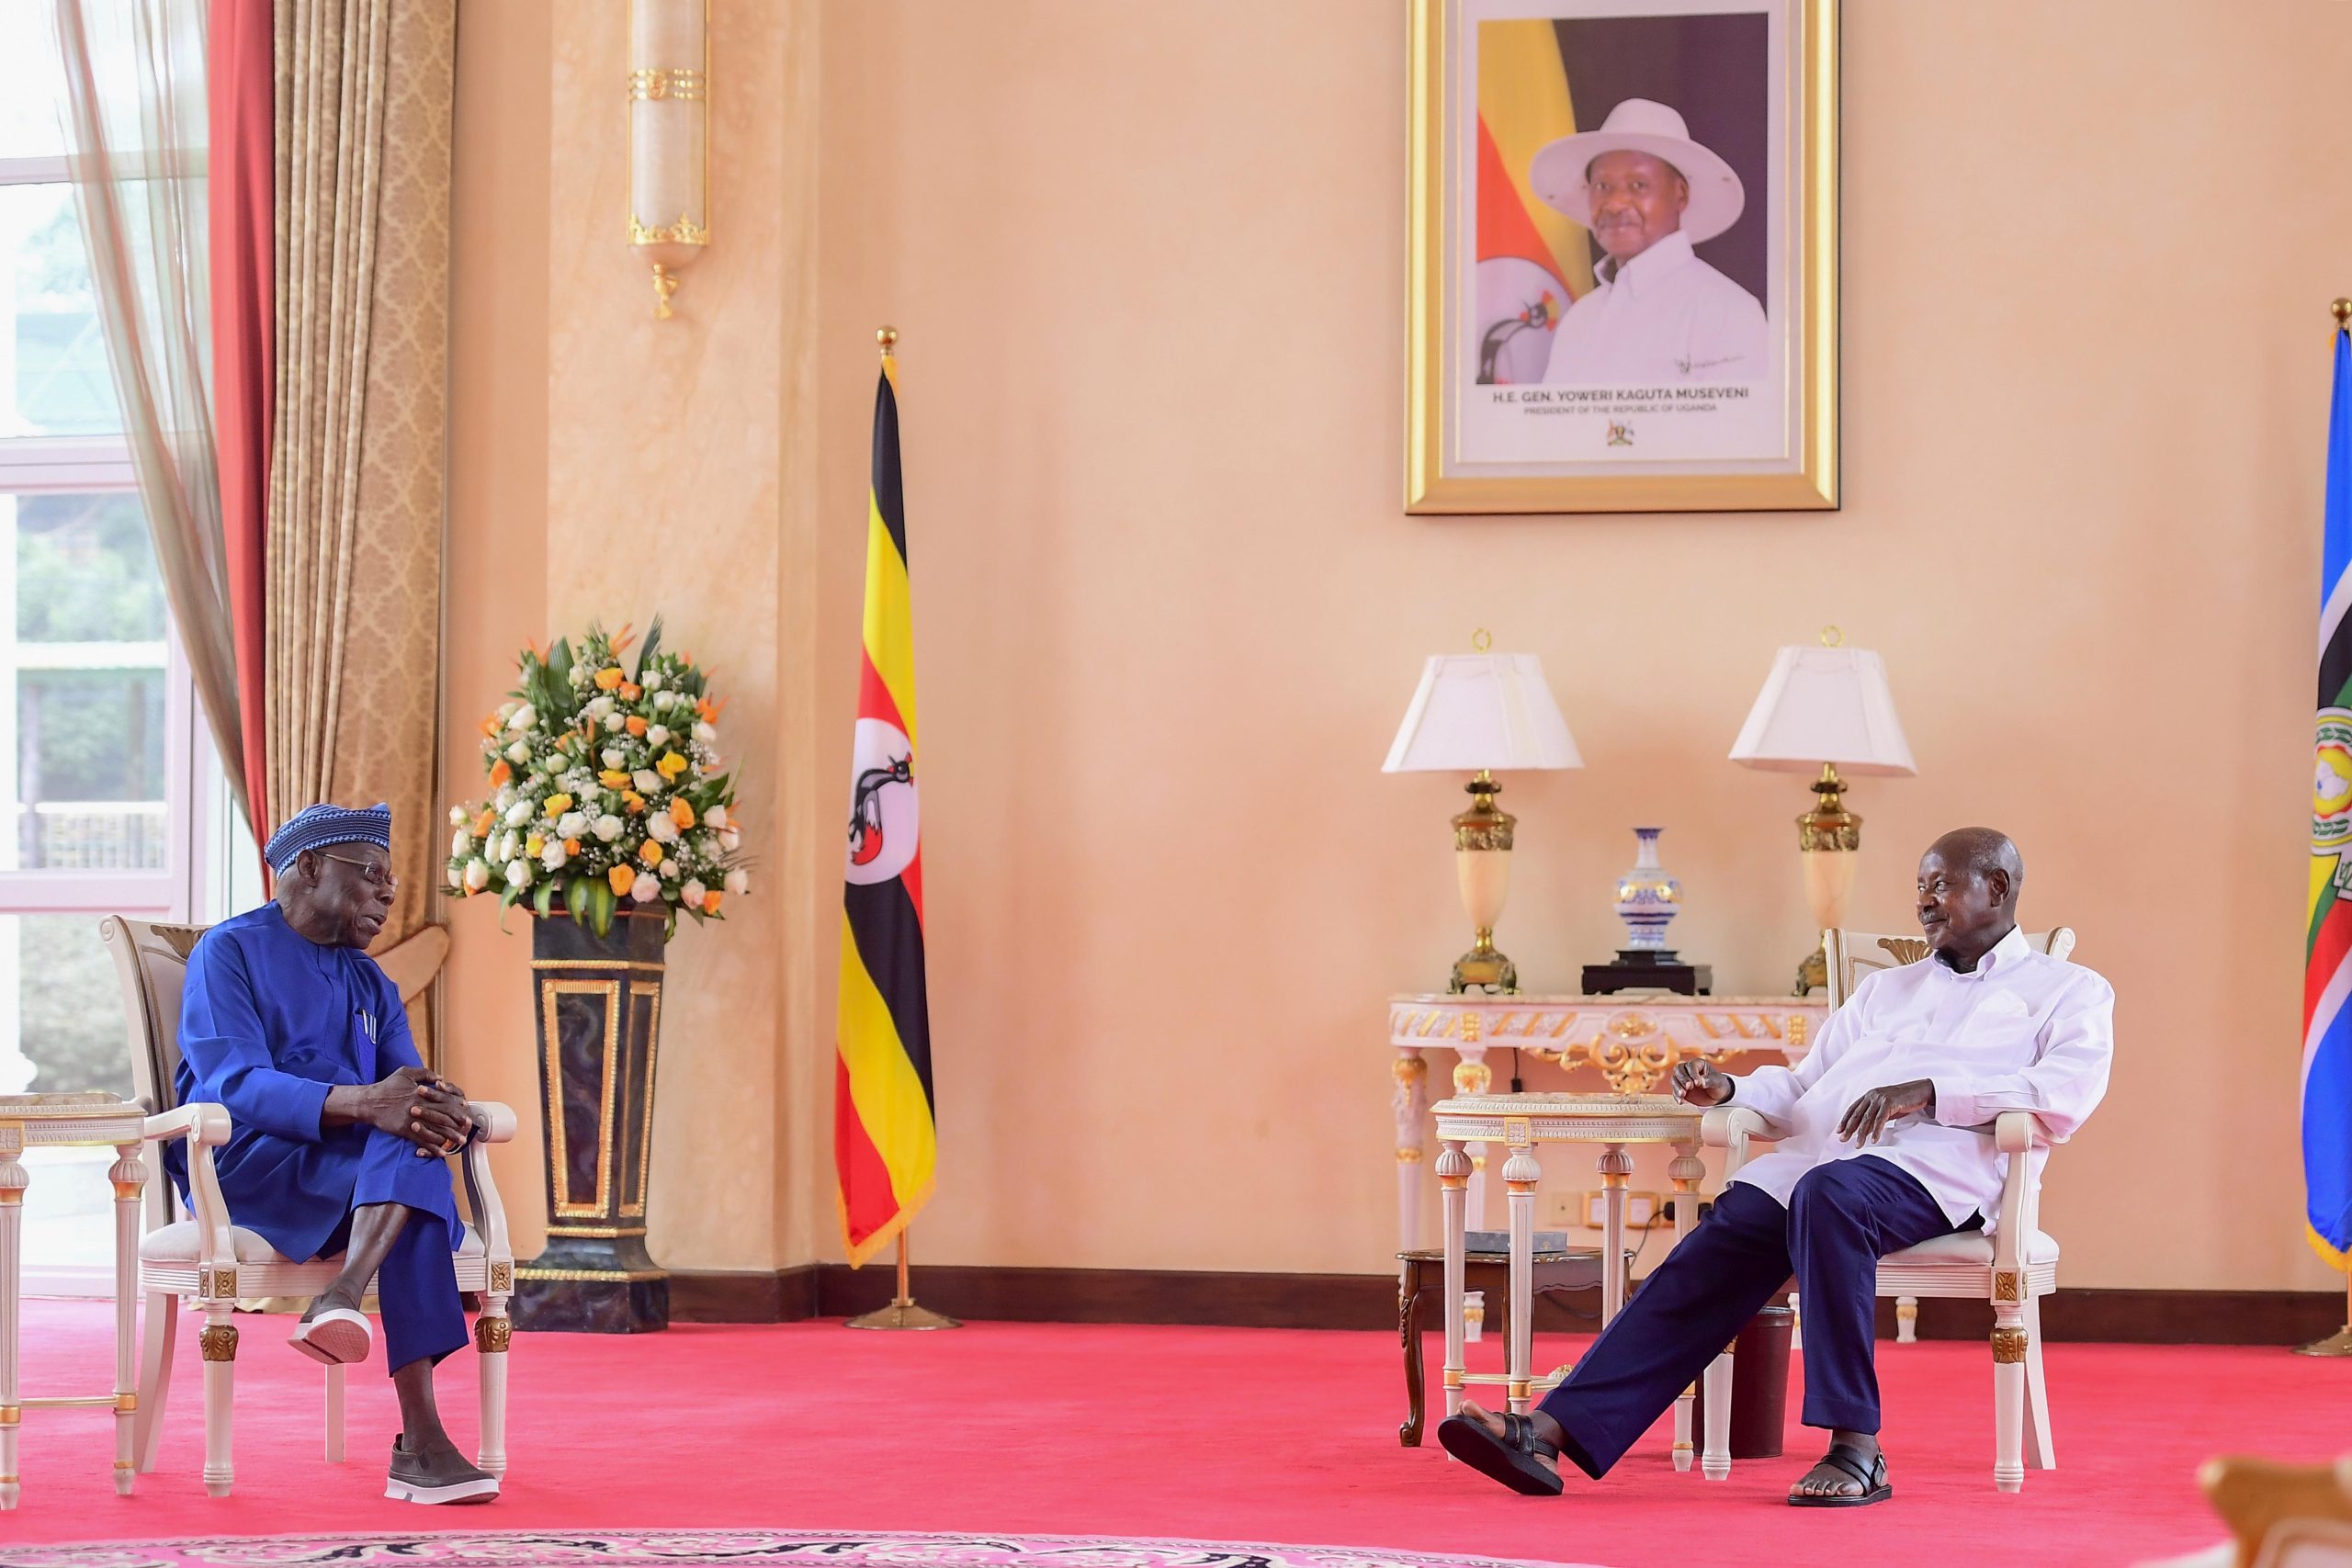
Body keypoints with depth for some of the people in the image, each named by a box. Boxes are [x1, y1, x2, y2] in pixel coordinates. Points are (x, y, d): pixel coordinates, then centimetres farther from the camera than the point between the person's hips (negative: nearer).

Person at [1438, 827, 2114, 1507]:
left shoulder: (2069, 991, 15)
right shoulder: (1885, 989, 35)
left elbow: (2069, 1092, -5)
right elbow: (1800, 1087, 29)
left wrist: (1928, 1090, -14)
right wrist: (1727, 1089, 7)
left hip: (1932, 1159, -6)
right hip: (1816, 1149, 6)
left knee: (1829, 1194, -38)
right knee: (1710, 1257, -20)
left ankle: (1855, 1449, -37)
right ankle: (1551, 1432, -31)